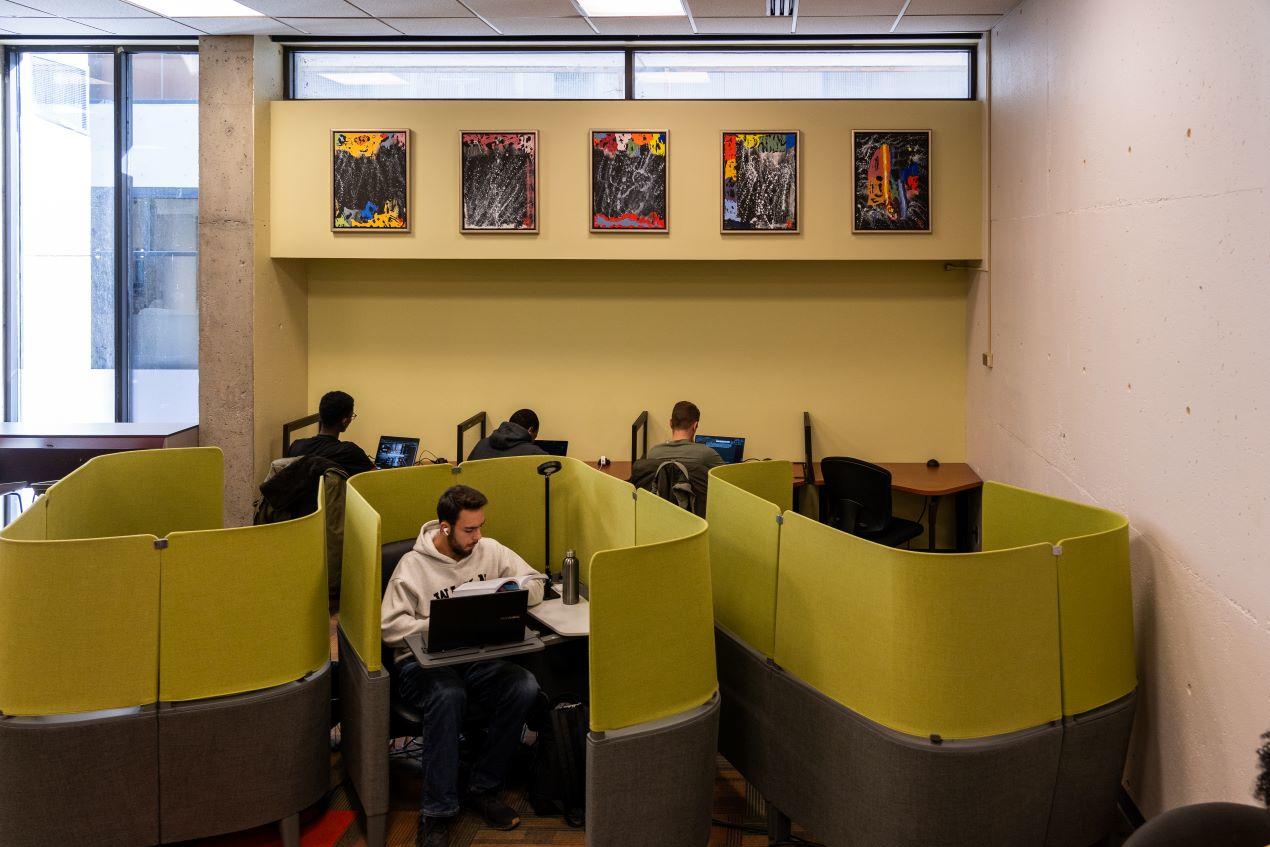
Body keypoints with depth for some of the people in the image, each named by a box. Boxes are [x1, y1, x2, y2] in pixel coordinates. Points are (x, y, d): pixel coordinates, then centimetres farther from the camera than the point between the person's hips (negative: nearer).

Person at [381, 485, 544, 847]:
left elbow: (535, 587, 9)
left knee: (525, 686, -26)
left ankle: (482, 788, -9)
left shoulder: (490, 551, 7)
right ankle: (437, 812, -26)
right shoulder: (413, 565, -5)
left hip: (477, 656, 4)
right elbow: (389, 627, -10)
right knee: (449, 695, -39)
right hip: (423, 661, -4)